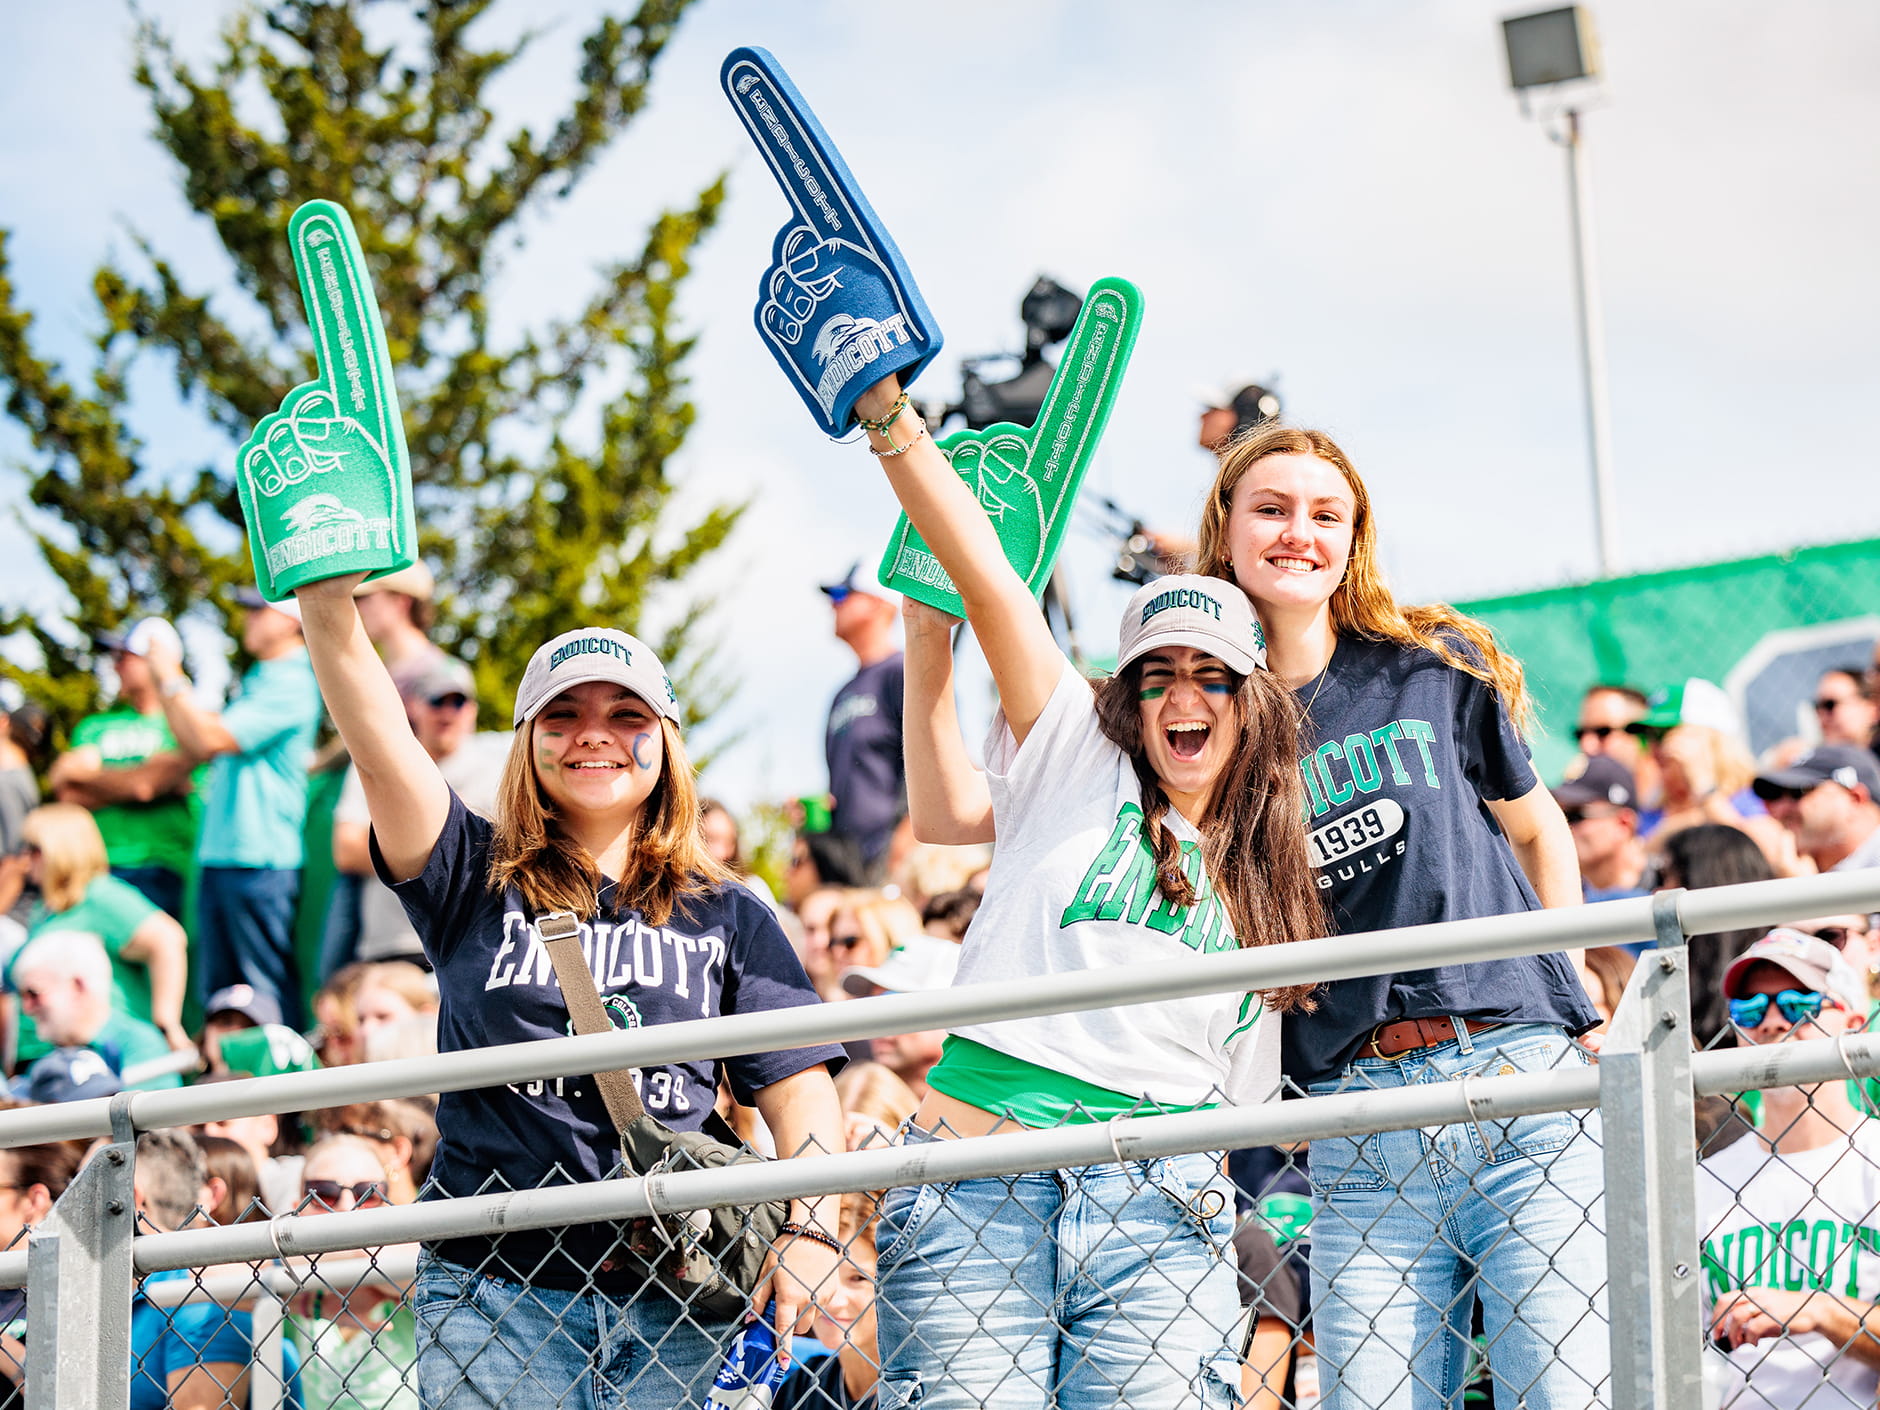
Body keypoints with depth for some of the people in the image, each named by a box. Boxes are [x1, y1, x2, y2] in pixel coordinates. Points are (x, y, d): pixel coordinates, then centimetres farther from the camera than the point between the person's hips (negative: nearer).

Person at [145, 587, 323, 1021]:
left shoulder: (290, 684, -12)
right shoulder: (258, 679, 19)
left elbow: (212, 739, -18)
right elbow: (196, 745, 24)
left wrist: (171, 681, -7)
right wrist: (166, 683, 17)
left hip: (259, 861, -10)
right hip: (219, 858, 10)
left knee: (267, 991, -7)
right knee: (217, 988, 11)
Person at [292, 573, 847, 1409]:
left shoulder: (726, 918, 14)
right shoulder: (477, 884, 9)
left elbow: (798, 1087, 10)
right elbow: (379, 744, -5)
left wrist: (810, 1228, -7)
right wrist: (328, 603, -20)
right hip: (492, 1291, -1)